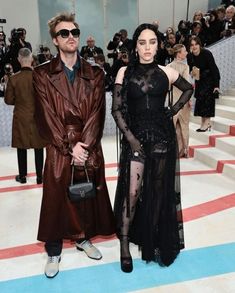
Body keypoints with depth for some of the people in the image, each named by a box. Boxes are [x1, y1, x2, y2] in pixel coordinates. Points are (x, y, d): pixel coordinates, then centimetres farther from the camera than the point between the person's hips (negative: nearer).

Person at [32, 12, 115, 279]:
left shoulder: (95, 74, 5)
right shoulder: (42, 74, -1)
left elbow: (97, 114, -2)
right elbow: (47, 117, -7)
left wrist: (84, 145, -13)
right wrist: (70, 147, -13)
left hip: (90, 148, 2)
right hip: (58, 149, -2)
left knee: (88, 195, 13)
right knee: (56, 199, 7)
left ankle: (83, 238, 37)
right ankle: (53, 252, 26)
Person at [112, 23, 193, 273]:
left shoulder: (165, 72, 4)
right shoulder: (125, 72, 1)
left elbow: (188, 88, 21)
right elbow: (117, 109, -3)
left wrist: (174, 110, 7)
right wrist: (130, 137, -12)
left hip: (162, 135, 2)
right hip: (135, 136, -1)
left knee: (158, 190, 8)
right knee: (132, 191, -7)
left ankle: (154, 240, 26)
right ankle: (125, 243, 10)